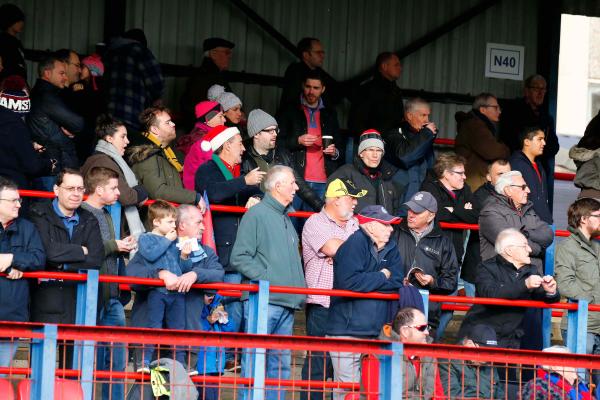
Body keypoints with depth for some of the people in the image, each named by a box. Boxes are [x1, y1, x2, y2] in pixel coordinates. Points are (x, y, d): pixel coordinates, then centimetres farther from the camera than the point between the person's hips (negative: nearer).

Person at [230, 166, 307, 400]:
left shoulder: (286, 219, 22)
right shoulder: (256, 214, -4)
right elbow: (240, 257, -10)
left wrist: (299, 289, 13)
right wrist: (266, 279, -16)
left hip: (287, 302, 8)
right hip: (263, 301, -8)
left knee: (282, 363, 7)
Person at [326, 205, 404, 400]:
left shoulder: (390, 248, 11)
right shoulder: (355, 243, -9)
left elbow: (397, 282, 2)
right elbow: (349, 282, -22)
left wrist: (368, 281, -10)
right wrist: (382, 277, -8)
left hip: (375, 332, 7)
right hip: (347, 331, -7)